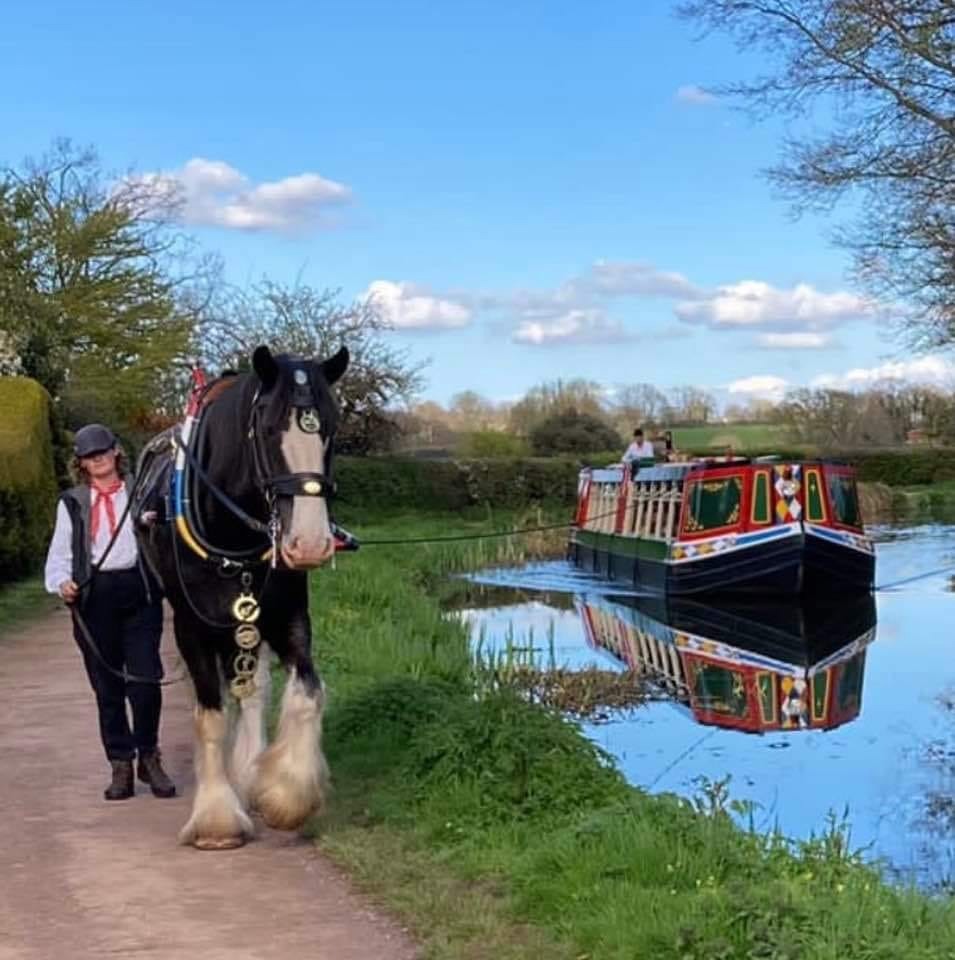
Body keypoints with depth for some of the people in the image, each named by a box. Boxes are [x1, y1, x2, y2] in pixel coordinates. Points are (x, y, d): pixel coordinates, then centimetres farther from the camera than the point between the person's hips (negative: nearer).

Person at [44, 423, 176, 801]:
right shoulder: (72, 503, 11)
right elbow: (60, 552, 7)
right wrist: (61, 582, -11)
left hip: (138, 589, -1)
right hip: (94, 596, 1)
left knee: (145, 681, -7)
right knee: (107, 687, 6)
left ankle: (149, 756, 12)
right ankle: (121, 764, 17)